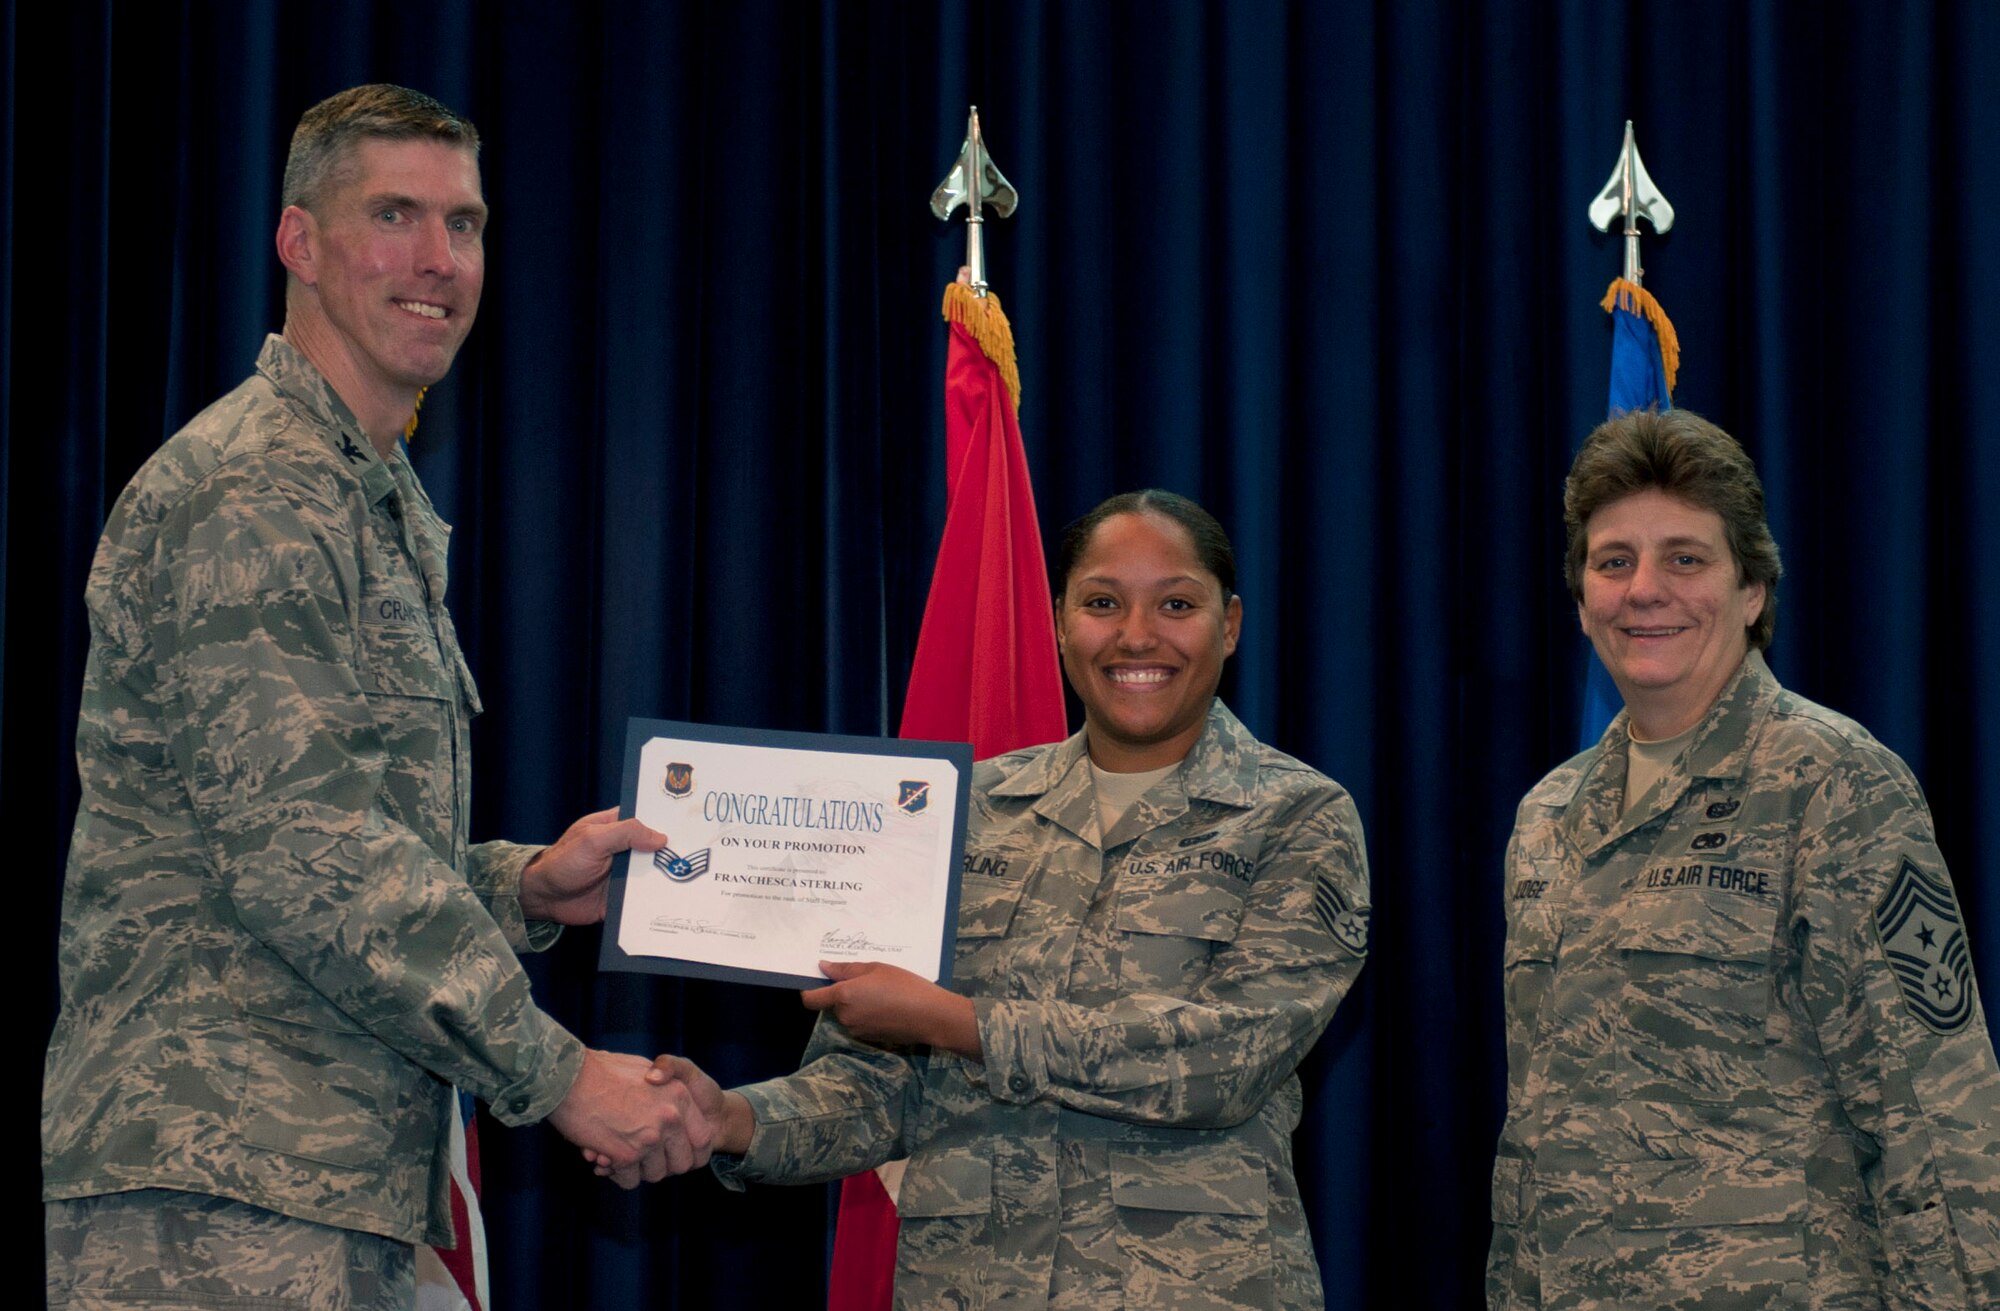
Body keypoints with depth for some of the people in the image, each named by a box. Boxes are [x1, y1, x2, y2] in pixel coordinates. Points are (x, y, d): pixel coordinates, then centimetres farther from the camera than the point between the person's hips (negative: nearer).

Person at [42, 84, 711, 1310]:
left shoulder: (390, 508, 22)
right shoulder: (247, 491, -11)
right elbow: (295, 851, -20)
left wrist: (523, 888, 8)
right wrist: (557, 1072, -18)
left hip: (344, 1196, 10)